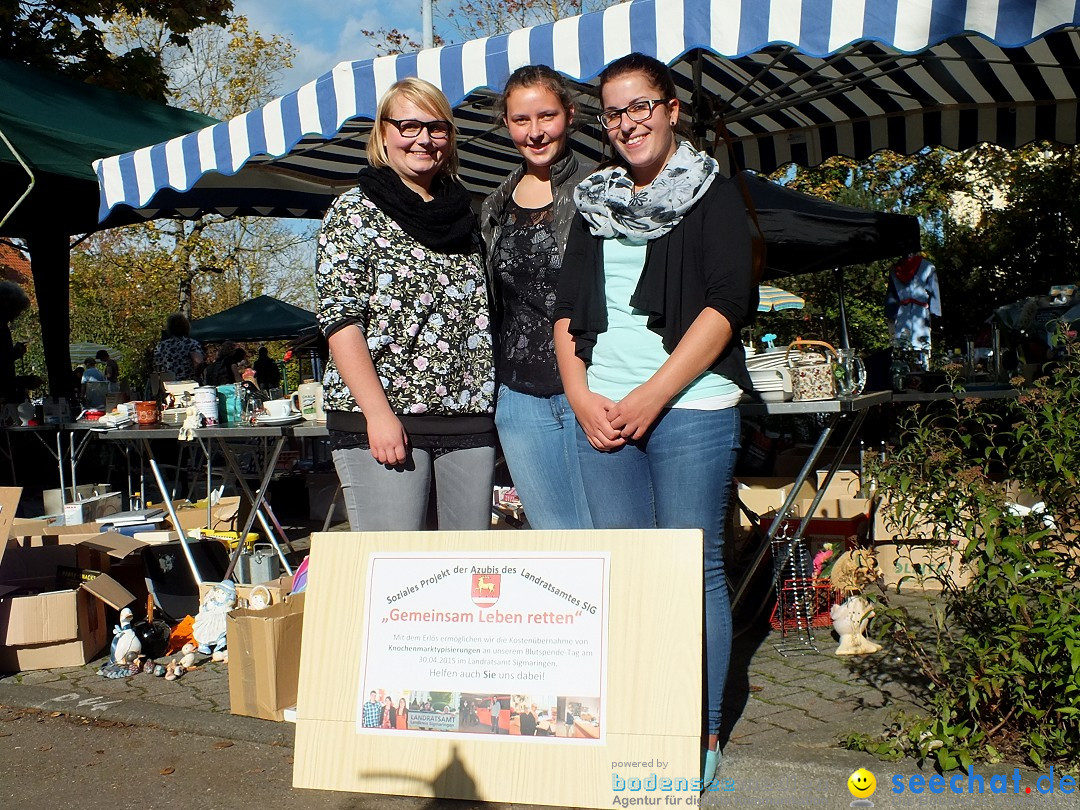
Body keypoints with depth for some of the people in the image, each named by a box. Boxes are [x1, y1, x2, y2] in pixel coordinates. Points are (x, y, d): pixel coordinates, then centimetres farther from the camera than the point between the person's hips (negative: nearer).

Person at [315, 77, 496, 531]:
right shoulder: (355, 211, 2)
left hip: (469, 418, 5)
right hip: (382, 420, -5)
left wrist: (491, 406, 10)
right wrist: (378, 413, -16)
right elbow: (340, 318, -7)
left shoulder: (463, 216, 17)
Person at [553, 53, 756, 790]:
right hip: (602, 412, 5)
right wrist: (583, 395, 0)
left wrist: (652, 395, -13)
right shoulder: (596, 202, 19)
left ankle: (703, 732, 13)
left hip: (689, 406, -4)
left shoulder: (713, 195, 4)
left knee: (694, 569, 0)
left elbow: (725, 304, -7)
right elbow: (569, 309, 15)